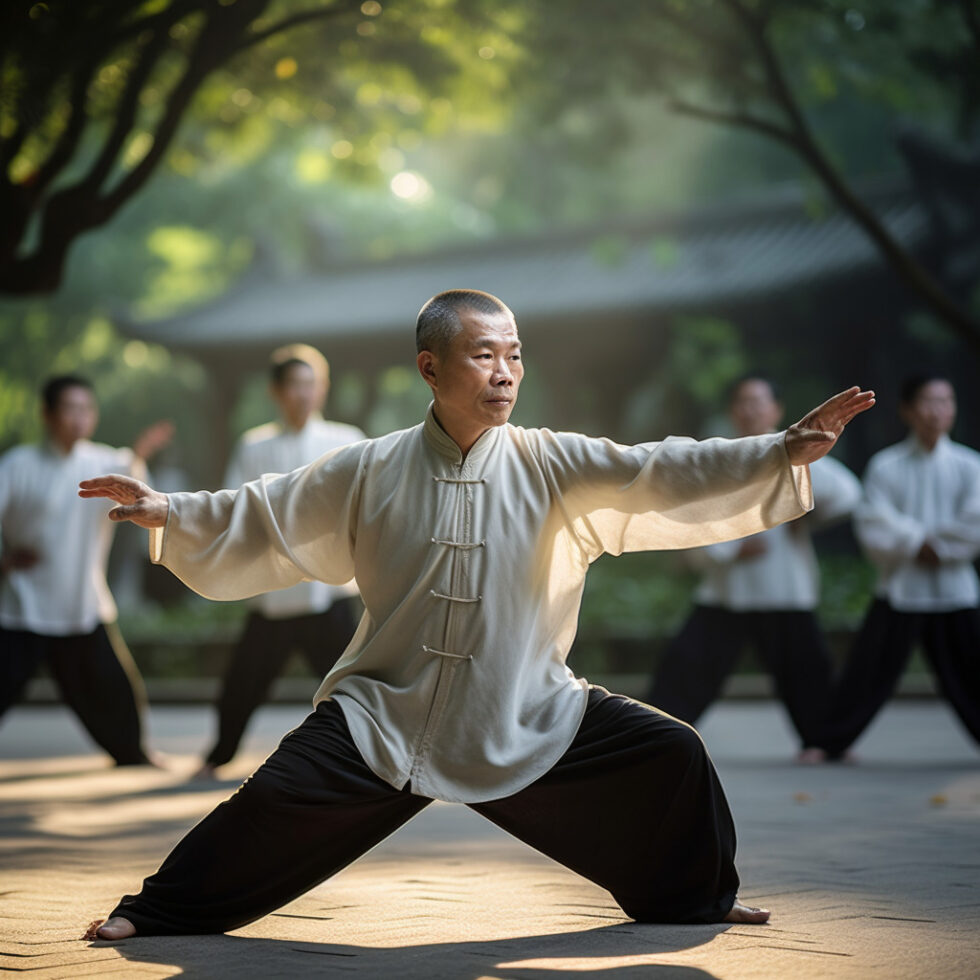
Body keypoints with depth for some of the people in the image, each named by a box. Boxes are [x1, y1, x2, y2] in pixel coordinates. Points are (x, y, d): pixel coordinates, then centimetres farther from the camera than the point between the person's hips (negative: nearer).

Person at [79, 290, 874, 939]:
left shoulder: (555, 468, -4)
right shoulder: (371, 474, -2)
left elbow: (658, 477, -14)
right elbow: (265, 518, 5)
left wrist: (786, 453, -24)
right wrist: (169, 513, -6)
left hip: (527, 718, 1)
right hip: (385, 714, -1)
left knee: (669, 756, -7)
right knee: (280, 800, -17)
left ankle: (694, 896, 21)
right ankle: (160, 910, 6)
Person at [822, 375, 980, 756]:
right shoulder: (886, 466, 0)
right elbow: (874, 525, -9)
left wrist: (934, 547, -10)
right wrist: (917, 542, -15)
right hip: (899, 590, -1)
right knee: (867, 671, 0)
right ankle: (829, 740, 12)